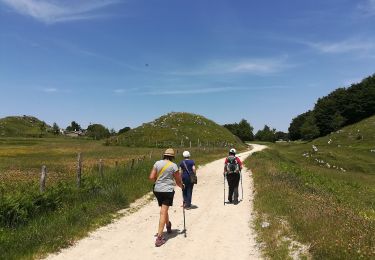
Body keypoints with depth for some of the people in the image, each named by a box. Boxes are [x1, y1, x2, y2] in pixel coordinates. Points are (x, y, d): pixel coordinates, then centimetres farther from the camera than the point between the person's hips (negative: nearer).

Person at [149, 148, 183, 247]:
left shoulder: (157, 163, 2)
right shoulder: (174, 165, -6)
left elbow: (151, 177, -1)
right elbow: (178, 181, 0)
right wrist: (182, 186, 20)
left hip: (157, 190, 4)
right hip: (168, 190, -4)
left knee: (164, 210, 23)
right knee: (163, 212, -4)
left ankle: (168, 226, 46)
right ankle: (159, 237, -7)